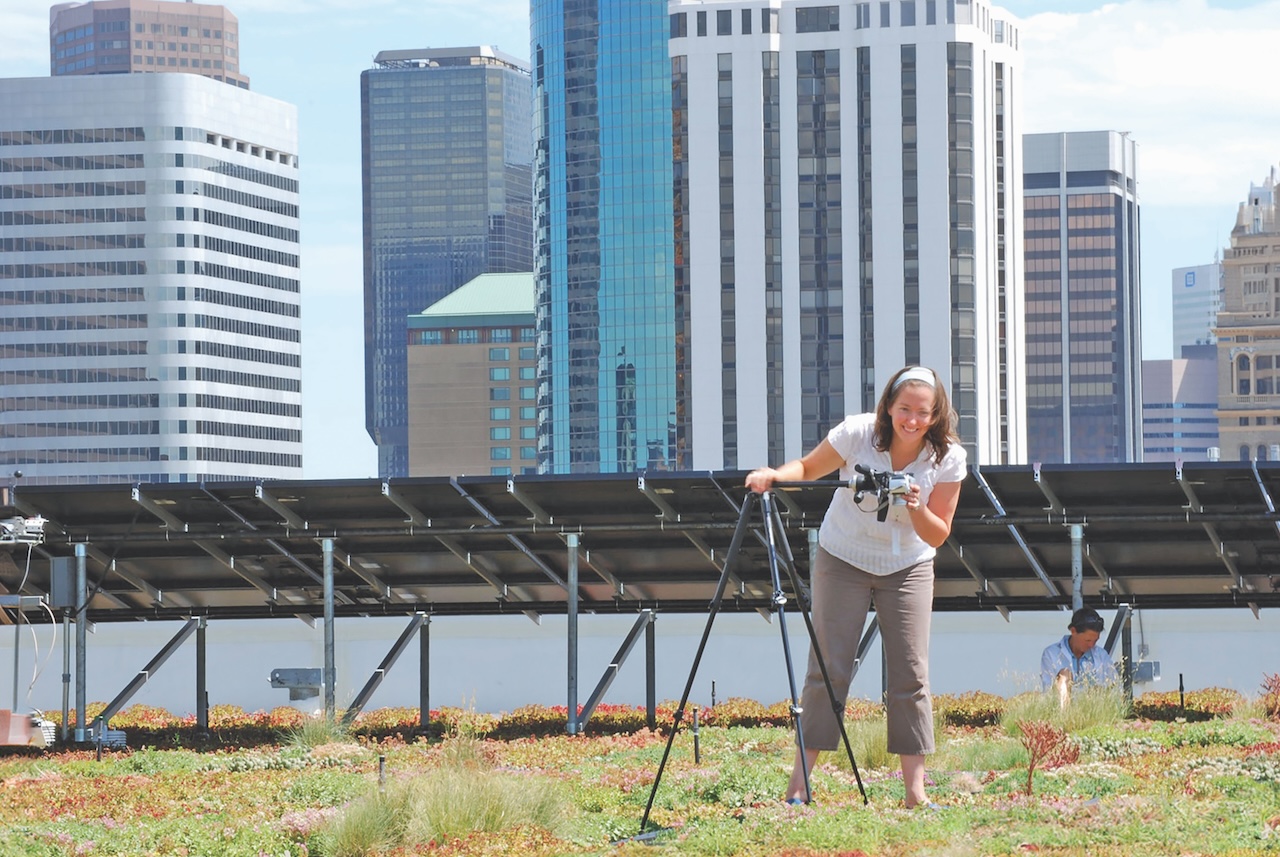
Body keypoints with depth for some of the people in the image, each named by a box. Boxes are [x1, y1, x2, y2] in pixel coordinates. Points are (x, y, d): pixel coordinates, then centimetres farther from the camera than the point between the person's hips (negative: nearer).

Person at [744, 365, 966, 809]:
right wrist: (775, 474, -26)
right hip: (843, 560, -1)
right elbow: (808, 468, -6)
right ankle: (798, 785, -6)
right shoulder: (857, 433, -20)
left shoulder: (948, 457, -15)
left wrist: (916, 508, -30)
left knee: (911, 674, -6)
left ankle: (916, 791, -4)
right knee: (828, 668, -8)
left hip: (908, 568, 2)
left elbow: (938, 535, -10)